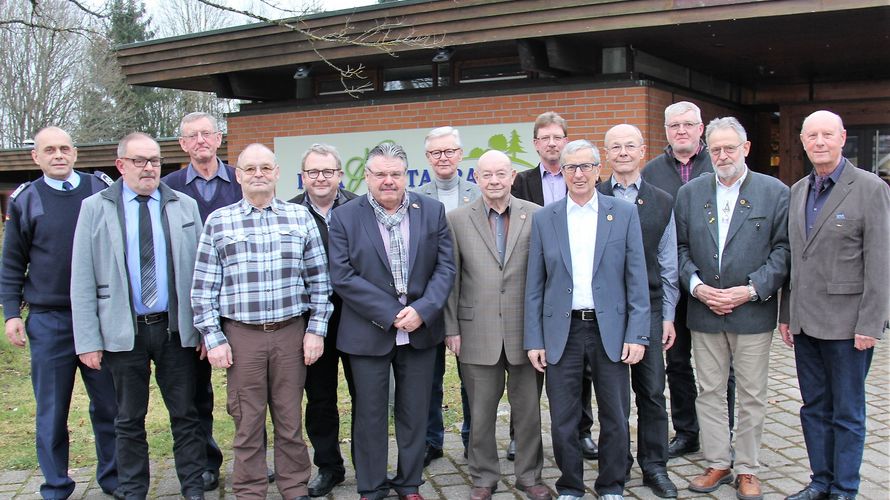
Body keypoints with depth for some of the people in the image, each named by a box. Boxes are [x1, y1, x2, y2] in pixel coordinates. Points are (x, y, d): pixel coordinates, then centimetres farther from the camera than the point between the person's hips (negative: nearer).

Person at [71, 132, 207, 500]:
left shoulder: (185, 207, 5)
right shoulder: (95, 208, 1)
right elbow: (82, 280, -1)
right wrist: (88, 340, -6)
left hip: (176, 328, 1)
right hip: (123, 331, -1)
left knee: (185, 414, 9)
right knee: (129, 420, 12)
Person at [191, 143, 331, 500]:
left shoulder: (300, 217, 5)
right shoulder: (218, 222, 3)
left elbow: (319, 279, 6)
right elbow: (203, 287, 2)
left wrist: (316, 330, 1)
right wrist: (213, 338, -3)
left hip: (291, 333, 1)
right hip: (241, 336, -1)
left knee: (290, 418, 10)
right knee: (247, 421, 8)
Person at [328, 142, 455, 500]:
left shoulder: (432, 211, 2)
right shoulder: (345, 217, -4)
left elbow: (445, 267, 0)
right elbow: (343, 277, -10)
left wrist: (421, 310, -14)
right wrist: (391, 314, -16)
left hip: (420, 330, 2)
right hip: (369, 332, -2)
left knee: (414, 413, 12)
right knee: (370, 414, 8)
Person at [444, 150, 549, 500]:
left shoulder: (536, 216, 1)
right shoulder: (457, 219, 1)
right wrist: (451, 328, 0)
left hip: (526, 330, 0)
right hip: (477, 333, 0)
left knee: (529, 408, 11)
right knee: (481, 412, 9)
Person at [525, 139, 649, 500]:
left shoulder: (625, 213, 2)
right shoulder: (544, 219, 4)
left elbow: (636, 279, 0)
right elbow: (534, 286, 4)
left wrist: (637, 334, -6)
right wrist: (534, 340, 0)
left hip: (610, 329, 0)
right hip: (561, 331, 1)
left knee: (615, 418, 8)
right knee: (563, 420, 7)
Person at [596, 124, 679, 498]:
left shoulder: (662, 203, 7)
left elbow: (668, 265, 8)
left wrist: (668, 316, 5)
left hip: (648, 308, 1)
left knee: (652, 390, 4)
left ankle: (654, 466, 17)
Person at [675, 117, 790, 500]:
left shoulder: (775, 192, -1)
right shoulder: (689, 192, 6)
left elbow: (783, 250, -4)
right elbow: (680, 248, 7)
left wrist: (751, 289, -14)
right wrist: (697, 286, -8)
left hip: (753, 312, -2)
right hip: (704, 312, 2)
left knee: (752, 395, 7)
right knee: (709, 392, 10)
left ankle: (748, 469, 21)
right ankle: (718, 463, 23)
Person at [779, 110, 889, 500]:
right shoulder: (797, 191, 11)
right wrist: (787, 314, 12)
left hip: (846, 322, -6)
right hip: (805, 321, 6)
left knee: (847, 413, 6)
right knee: (814, 408, 15)